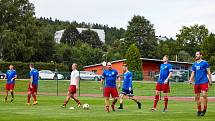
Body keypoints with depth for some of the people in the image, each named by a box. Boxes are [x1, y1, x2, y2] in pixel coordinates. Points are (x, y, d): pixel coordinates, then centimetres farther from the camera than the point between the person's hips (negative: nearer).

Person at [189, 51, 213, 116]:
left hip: (204, 81, -5)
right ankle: (199, 110, 15)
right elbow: (193, 73, 18)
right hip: (197, 82, 5)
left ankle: (204, 110, -7)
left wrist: (210, 80, -5)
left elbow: (208, 72, 1)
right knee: (197, 97, 5)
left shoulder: (205, 63, 1)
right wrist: (191, 80, 2)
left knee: (204, 94, -17)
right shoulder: (194, 64, 15)